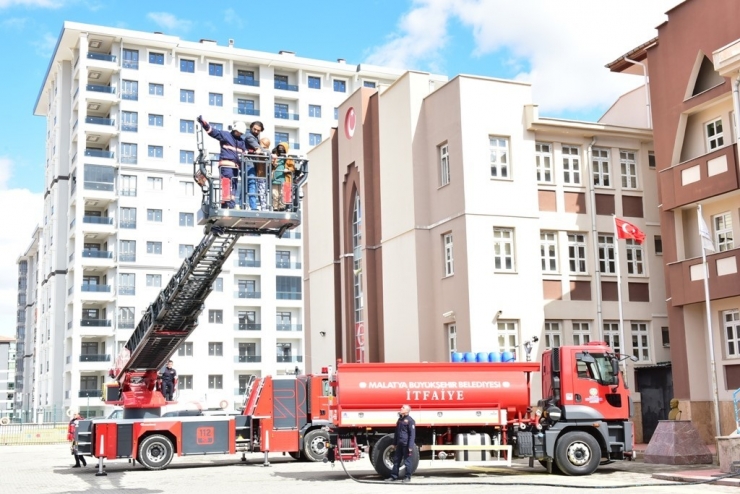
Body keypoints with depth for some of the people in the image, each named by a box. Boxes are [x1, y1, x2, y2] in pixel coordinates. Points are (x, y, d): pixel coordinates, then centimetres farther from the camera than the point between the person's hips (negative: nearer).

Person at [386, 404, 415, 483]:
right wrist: (395, 443, 22)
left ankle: (408, 477, 10)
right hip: (399, 444, 8)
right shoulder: (400, 419, 15)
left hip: (406, 444, -8)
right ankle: (394, 476, 15)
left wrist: (410, 446, -16)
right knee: (396, 460, 9)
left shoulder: (410, 420, -9)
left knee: (407, 461, 1)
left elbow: (412, 434, -12)